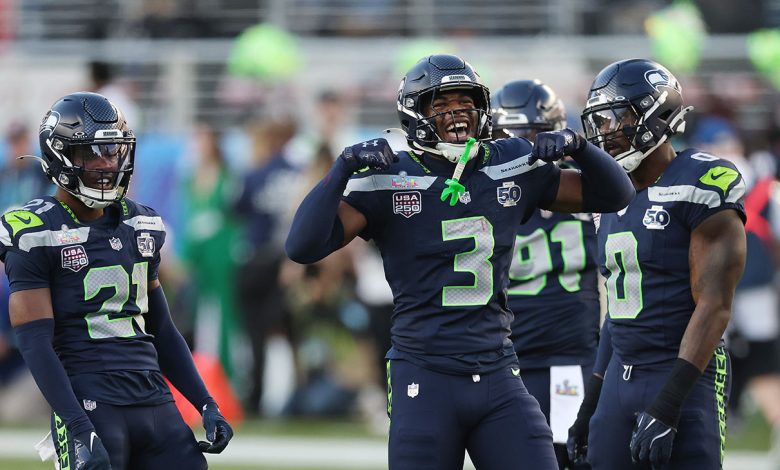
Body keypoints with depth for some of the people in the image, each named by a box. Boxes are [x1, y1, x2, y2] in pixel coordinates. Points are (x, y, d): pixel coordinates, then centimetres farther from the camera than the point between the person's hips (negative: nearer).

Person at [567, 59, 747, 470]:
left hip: (684, 376, -8)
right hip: (621, 378, 8)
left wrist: (668, 404, -24)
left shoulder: (701, 186, -12)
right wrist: (590, 404, 20)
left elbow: (713, 305, -17)